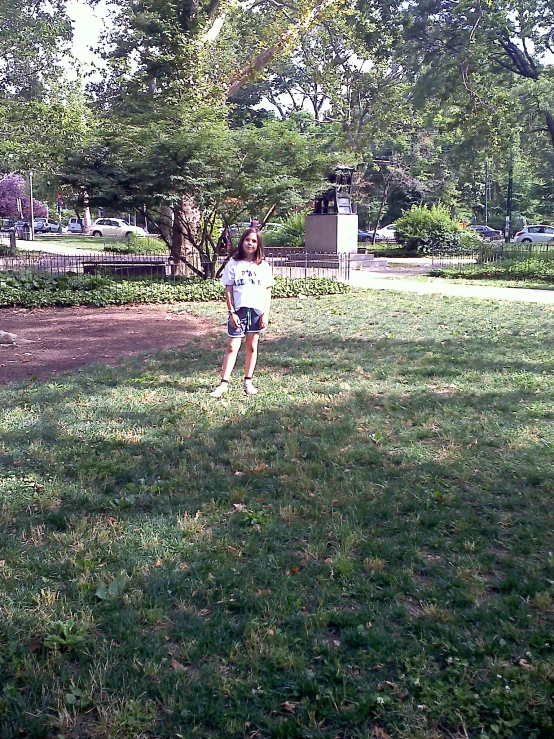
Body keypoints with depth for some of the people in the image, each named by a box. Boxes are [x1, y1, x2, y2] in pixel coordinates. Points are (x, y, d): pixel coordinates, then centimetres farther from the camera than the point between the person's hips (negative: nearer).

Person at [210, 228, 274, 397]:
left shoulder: (263, 266, 5)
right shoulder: (233, 264, 1)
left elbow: (267, 291, 5)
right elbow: (228, 290, 0)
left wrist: (266, 313, -2)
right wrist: (232, 312, -7)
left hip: (257, 311, 2)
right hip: (239, 311, -1)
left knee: (252, 346, 9)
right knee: (232, 347, -3)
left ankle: (248, 382, 18)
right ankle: (224, 383, -2)